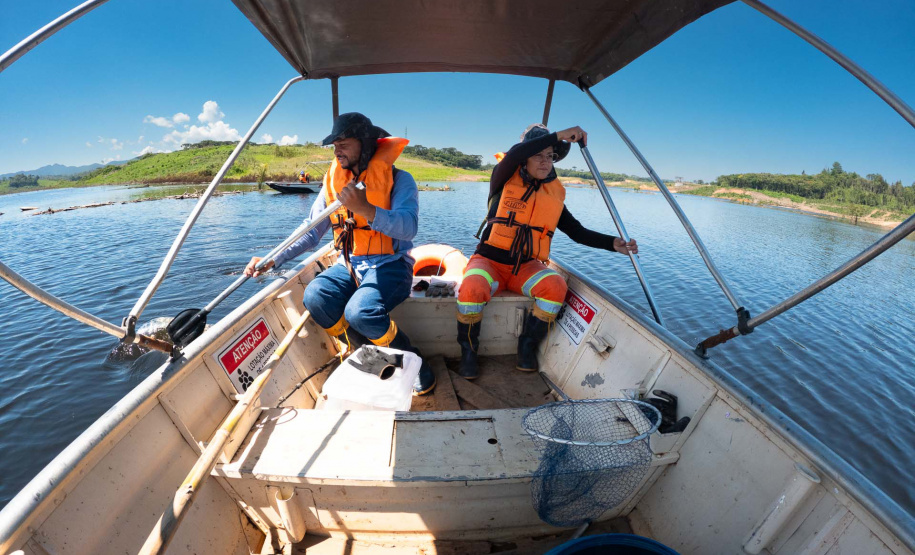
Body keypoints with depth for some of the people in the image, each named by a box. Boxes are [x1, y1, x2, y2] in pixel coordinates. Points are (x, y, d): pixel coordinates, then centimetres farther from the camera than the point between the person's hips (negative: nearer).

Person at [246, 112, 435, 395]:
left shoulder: (398, 179, -6)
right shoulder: (333, 181, 10)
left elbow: (408, 228, -24)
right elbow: (310, 231, 9)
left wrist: (366, 208, -39)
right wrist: (272, 260, -4)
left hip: (389, 265, -5)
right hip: (349, 265, 5)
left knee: (360, 311, -32)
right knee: (315, 297, -23)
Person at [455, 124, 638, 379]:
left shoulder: (554, 195, 9)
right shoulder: (505, 180, 0)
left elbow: (578, 232, 7)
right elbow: (514, 154, -21)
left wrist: (614, 243, -7)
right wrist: (559, 135, -20)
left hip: (525, 267, 3)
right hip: (490, 260, -3)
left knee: (555, 285, -28)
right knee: (472, 289, -35)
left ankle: (527, 347, -4)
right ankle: (468, 351, -6)